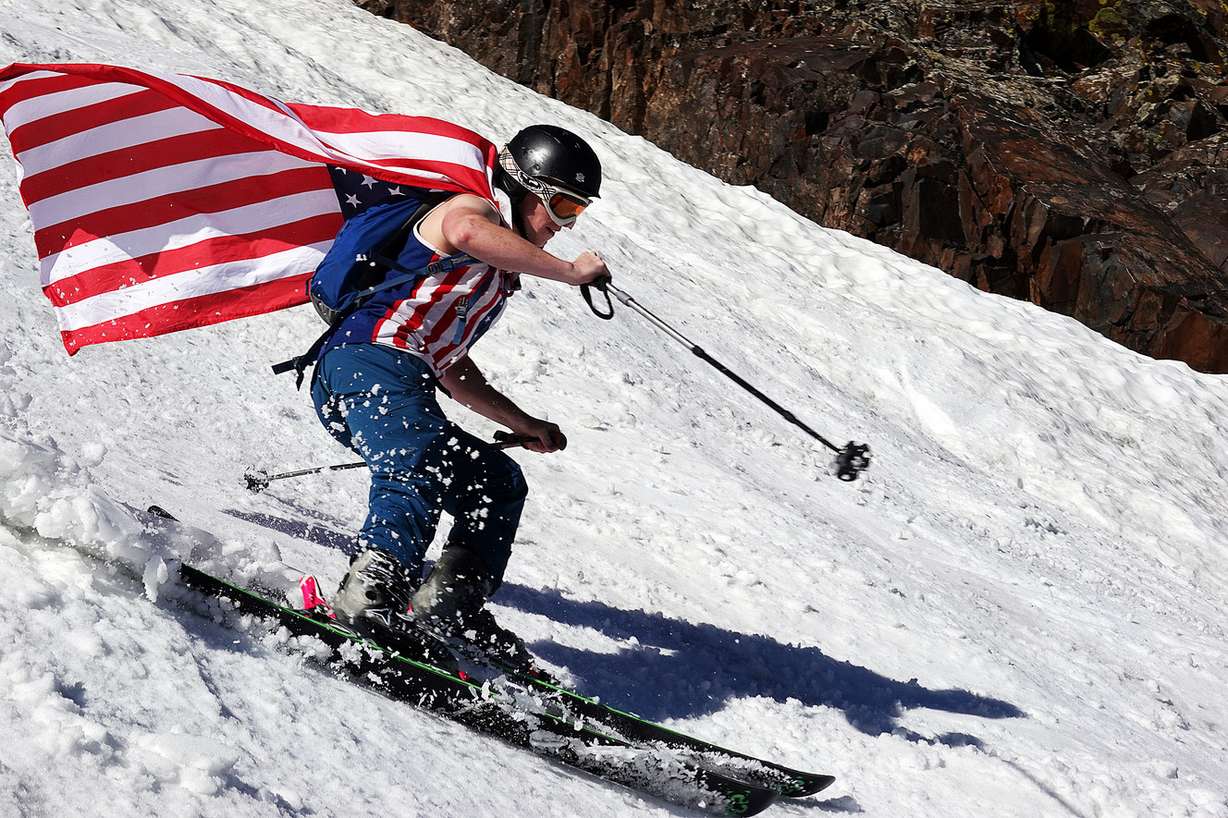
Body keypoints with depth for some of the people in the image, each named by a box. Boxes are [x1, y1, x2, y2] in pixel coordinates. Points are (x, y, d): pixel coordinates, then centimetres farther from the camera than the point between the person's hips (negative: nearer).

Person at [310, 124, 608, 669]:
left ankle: (450, 608, -2)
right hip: (369, 359, -10)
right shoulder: (477, 209, 5)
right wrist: (569, 271, -18)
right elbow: (464, 231, -23)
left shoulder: (501, 274, 32)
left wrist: (523, 425, 31)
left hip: (405, 390, 10)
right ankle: (371, 593, -49)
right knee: (419, 468, -33)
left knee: (498, 483, 12)